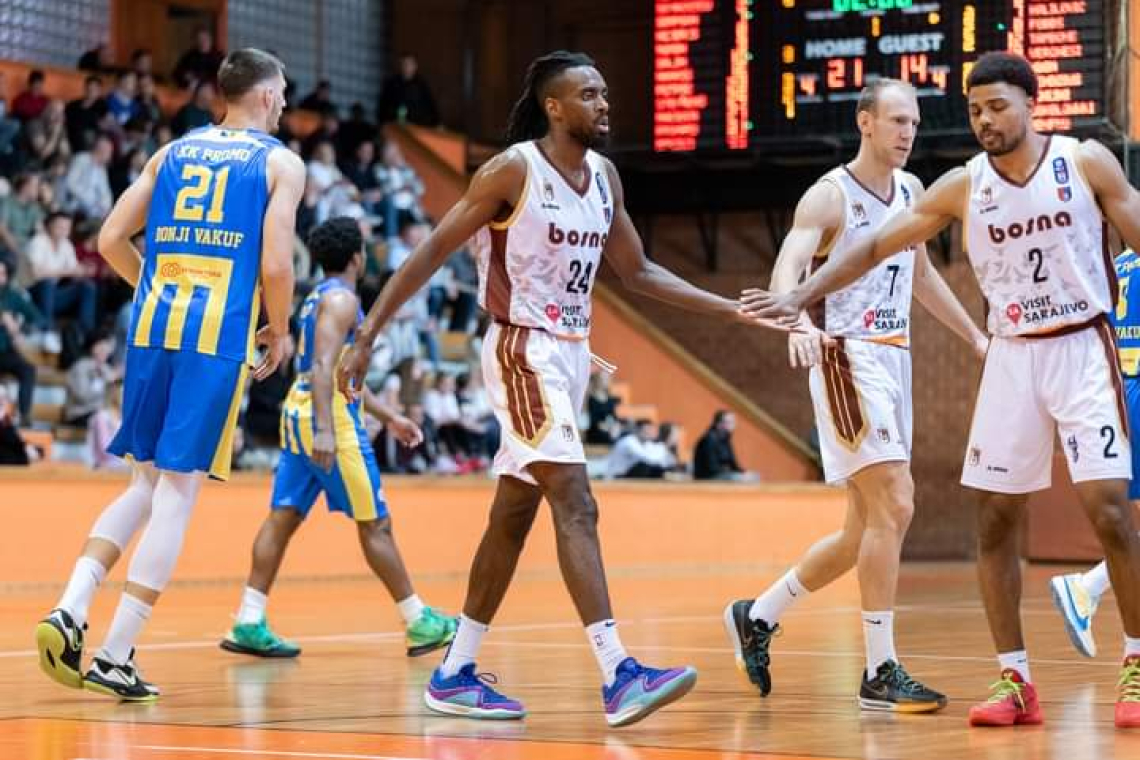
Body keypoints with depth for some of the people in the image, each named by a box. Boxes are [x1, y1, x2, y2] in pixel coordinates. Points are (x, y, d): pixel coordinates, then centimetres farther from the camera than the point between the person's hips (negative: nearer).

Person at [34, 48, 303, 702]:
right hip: (220, 339, -5)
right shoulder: (281, 164, 3)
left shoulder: (172, 153, 17)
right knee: (178, 493, -1)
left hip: (152, 330, 5)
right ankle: (115, 657, -4)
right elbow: (275, 265, -8)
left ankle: (70, 612, 0)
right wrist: (280, 331, 8)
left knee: (145, 484, 17)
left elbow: (111, 241, 11)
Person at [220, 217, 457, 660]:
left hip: (300, 414, 9)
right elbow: (323, 367, -21)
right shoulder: (341, 298, -9)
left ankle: (249, 624, -2)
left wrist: (387, 415, 31)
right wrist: (325, 430, -29)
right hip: (330, 418, -9)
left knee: (283, 517, 3)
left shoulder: (320, 296, 21)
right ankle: (420, 624, 5)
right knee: (375, 524, -2)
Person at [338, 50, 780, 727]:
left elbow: (638, 272, 17)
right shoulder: (514, 170, -12)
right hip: (524, 352, -8)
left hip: (572, 353, 8)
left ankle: (455, 675, 19)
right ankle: (619, 676, -24)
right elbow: (433, 253, -10)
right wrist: (367, 338, -13)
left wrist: (729, 309, 8)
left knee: (514, 515, 11)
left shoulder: (604, 177, 9)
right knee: (576, 504, -18)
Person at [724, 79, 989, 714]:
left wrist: (975, 336, 28)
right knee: (894, 507, -18)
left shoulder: (911, 190, 14)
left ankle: (757, 617, 28)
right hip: (848, 358, -8)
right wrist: (799, 319, -44)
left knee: (869, 529, 12)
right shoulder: (830, 196, -9)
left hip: (895, 360, 8)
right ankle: (881, 673, -12)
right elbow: (787, 268, -23)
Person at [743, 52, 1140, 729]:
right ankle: (1015, 680, 8)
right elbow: (877, 247, 4)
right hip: (1012, 358, 3)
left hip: (1084, 349, -3)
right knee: (996, 518, 0)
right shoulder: (963, 187, 1)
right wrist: (801, 297, -4)